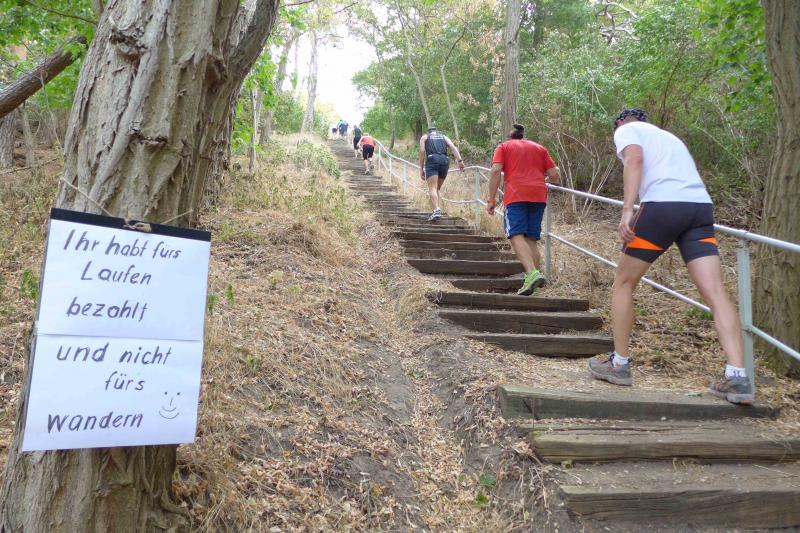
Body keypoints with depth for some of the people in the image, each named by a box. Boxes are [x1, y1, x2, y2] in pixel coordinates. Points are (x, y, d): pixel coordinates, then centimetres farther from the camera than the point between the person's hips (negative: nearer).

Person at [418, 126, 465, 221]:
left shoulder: (424, 137, 23)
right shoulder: (444, 137, 28)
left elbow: (422, 151, 7)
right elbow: (453, 147, 10)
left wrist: (421, 169, 7)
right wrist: (460, 161, -2)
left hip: (432, 160, -3)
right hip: (445, 161, 3)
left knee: (432, 188, -12)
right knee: (437, 189, 16)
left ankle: (436, 210, -32)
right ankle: (436, 210, 11)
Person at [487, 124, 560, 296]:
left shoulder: (503, 147, 16)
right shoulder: (539, 148, 25)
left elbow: (496, 171, -1)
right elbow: (554, 174, 15)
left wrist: (491, 199, -1)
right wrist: (547, 180, 38)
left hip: (516, 195, -4)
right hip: (539, 195, 4)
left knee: (516, 235, -13)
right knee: (532, 238, 11)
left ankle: (532, 273, -33)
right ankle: (536, 274, 6)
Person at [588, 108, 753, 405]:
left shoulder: (626, 130, 15)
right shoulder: (668, 136, 35)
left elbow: (635, 159, -7)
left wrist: (627, 209, -16)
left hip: (663, 205, -6)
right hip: (702, 206, 6)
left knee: (624, 283, 9)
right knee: (715, 292, -3)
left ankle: (619, 364, 14)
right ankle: (737, 377, -12)